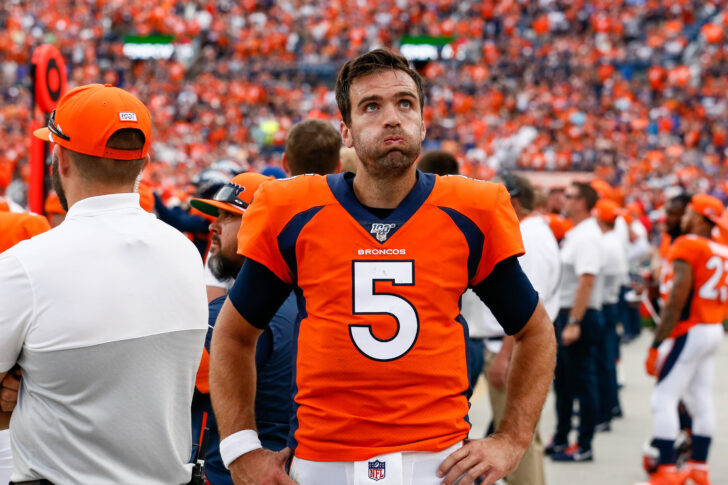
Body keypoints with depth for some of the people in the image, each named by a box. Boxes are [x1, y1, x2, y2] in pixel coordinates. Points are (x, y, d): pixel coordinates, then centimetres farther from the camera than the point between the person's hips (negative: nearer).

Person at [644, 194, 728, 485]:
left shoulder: (686, 247, -15)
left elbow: (676, 303, -19)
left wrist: (655, 346, -17)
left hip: (690, 331, -9)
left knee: (663, 400, -5)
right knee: (702, 401, 14)